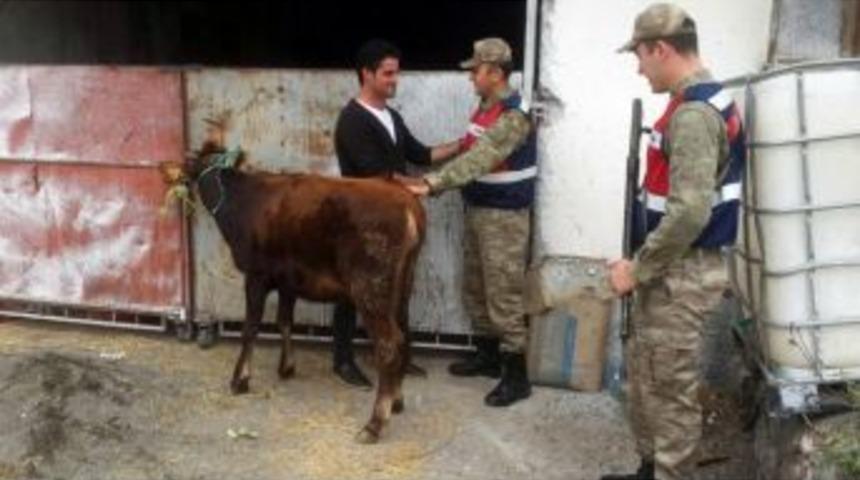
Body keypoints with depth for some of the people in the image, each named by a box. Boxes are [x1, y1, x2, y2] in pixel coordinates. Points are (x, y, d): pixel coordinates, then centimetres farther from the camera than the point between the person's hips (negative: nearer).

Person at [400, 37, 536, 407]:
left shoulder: (513, 117, -21)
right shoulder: (485, 108, 10)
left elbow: (479, 160, -32)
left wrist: (431, 184, -38)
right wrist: (434, 181, 8)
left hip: (504, 216, -10)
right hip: (478, 210, 10)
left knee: (503, 295, -6)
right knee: (474, 289, 17)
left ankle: (516, 375, 3)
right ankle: (487, 355, 32)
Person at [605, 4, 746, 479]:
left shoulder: (693, 113, -20)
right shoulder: (706, 102, 12)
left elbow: (689, 213, -28)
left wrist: (638, 269, -17)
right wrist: (644, 265, 16)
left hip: (679, 275, -10)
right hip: (673, 268, 10)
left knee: (669, 389, 2)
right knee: (642, 373, 20)